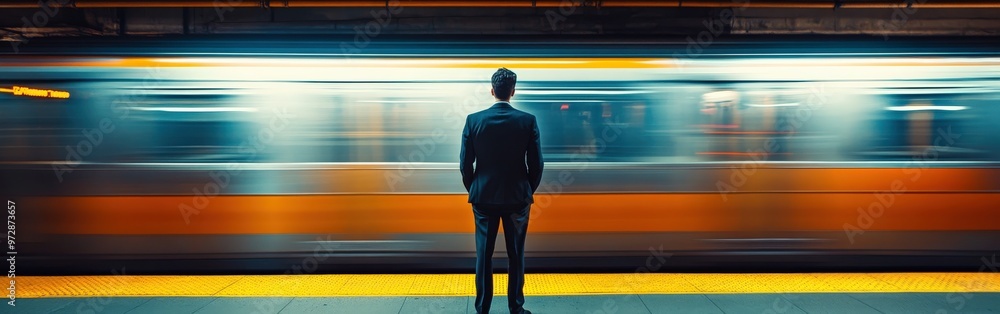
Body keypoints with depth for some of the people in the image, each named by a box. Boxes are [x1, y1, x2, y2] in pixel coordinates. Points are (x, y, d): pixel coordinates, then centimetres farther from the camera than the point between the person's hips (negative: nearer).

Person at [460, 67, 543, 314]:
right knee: (516, 255, 11)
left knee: (483, 255, 9)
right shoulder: (528, 121, -8)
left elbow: (465, 164, -3)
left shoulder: (474, 120, -7)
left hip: (484, 197, 0)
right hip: (518, 197, 0)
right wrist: (528, 191, 11)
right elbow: (536, 163, -5)